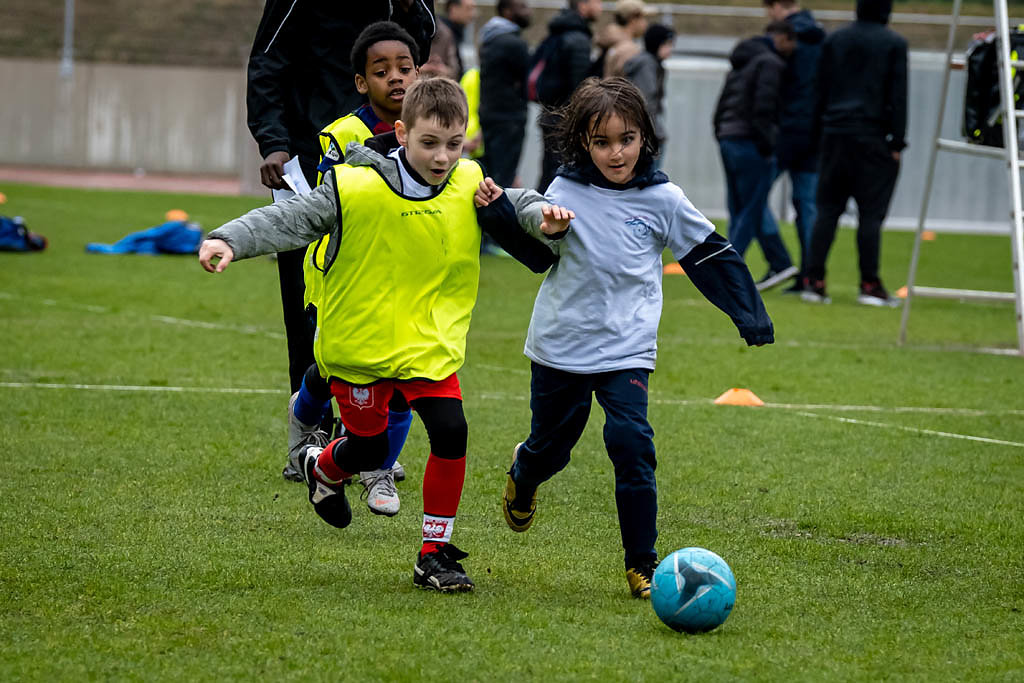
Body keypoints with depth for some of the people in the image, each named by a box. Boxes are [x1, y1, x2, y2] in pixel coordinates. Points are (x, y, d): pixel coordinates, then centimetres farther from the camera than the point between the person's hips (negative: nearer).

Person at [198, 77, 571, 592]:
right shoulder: (355, 189, -17)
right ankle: (322, 466, 48)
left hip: (430, 346, 3)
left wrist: (541, 217, -10)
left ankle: (435, 555, 3)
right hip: (357, 342, -3)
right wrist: (230, 241, -30)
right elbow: (287, 220, -16)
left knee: (450, 433, -14)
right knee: (369, 448, 9)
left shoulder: (470, 185, -4)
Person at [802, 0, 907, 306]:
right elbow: (897, 96, -4)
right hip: (873, 138, -4)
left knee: (827, 209, 7)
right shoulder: (894, 43, -3)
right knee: (871, 213, -2)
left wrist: (821, 132, 15)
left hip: (835, 134, 4)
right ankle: (870, 286, -3)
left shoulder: (834, 40, 9)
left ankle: (813, 281, 2)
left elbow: (822, 91, 11)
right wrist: (897, 142, -1)